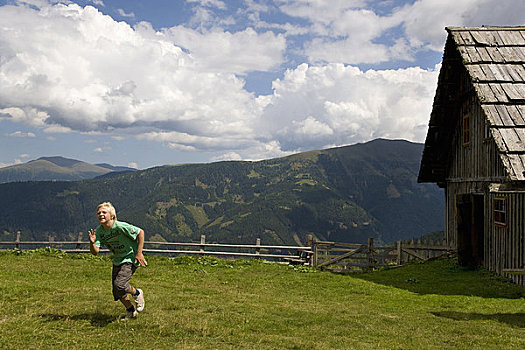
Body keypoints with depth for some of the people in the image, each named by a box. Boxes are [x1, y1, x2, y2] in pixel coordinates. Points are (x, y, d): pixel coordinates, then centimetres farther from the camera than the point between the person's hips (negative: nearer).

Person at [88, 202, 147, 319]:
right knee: (117, 293, 8)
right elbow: (95, 252, -14)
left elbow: (140, 232, -17)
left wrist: (139, 253, -17)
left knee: (119, 285, -23)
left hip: (130, 258, -7)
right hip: (117, 260, 7)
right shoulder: (99, 231, -8)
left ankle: (137, 293, 8)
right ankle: (131, 311, 33)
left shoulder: (120, 226, -25)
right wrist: (92, 243, -36)